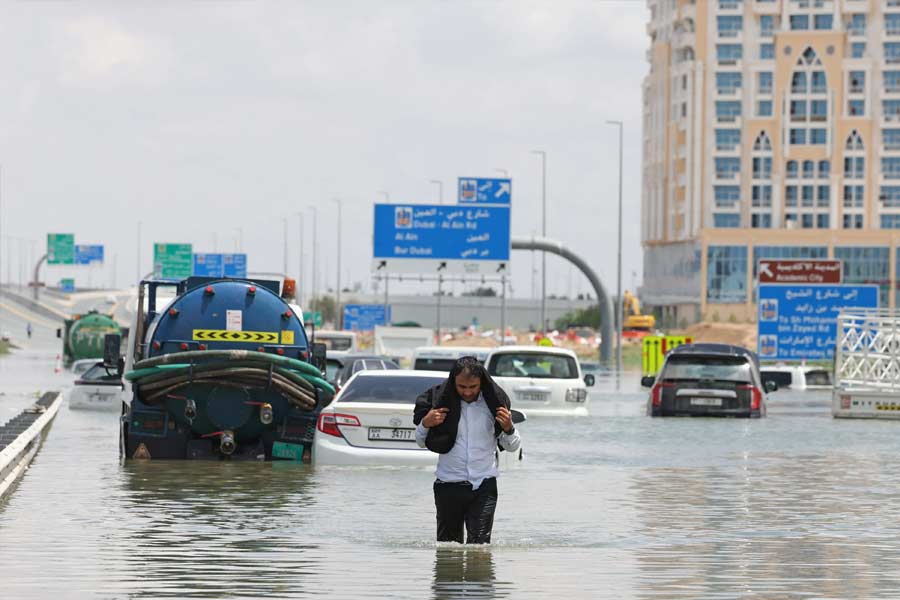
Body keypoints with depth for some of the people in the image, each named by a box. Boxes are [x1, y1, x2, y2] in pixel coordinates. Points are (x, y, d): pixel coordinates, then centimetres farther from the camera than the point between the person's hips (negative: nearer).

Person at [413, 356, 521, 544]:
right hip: (448, 485, 1)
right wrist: (425, 424, -11)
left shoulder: (494, 401, 0)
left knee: (480, 544, -12)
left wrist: (508, 428, -13)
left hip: (484, 487, -1)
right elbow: (421, 442, 10)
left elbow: (512, 447, 8)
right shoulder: (440, 399, -1)